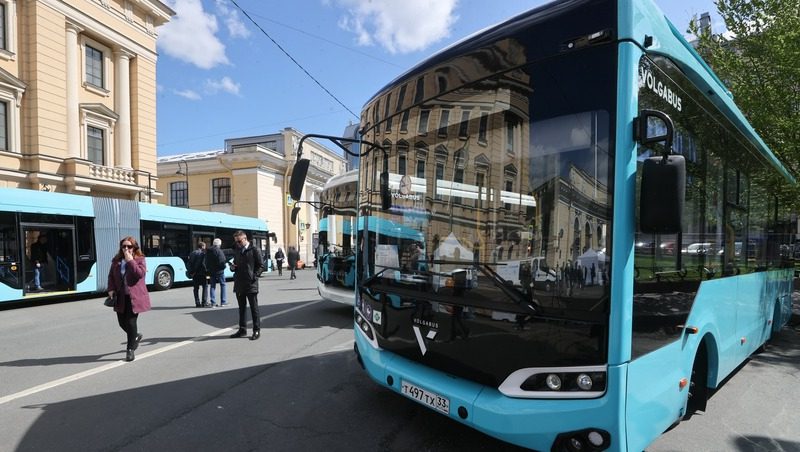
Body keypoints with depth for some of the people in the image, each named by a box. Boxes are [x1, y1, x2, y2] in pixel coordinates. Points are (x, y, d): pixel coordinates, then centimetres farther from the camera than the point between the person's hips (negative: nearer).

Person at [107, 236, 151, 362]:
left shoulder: (139, 259, -4)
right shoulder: (116, 261, 9)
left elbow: (140, 273, -21)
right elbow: (111, 276, 16)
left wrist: (130, 260, -19)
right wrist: (111, 289, 2)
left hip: (134, 297, -5)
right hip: (121, 297, 5)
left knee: (131, 322, -4)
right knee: (122, 322, 9)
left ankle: (130, 349, 9)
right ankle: (136, 336, 39)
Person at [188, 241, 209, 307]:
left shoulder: (192, 253, 12)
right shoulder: (203, 253, -9)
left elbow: (188, 264, 11)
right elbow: (203, 264, -17)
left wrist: (190, 271, 14)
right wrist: (206, 271, -10)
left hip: (194, 274, 7)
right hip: (201, 273, -6)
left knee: (196, 288, 11)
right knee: (205, 287, -1)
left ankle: (197, 303, 14)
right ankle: (204, 303, -6)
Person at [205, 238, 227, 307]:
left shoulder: (208, 251, 7)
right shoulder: (219, 251, -15)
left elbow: (206, 262, 12)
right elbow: (222, 261, -19)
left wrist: (208, 269, 19)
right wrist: (223, 266, -1)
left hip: (211, 271, 6)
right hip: (219, 271, -6)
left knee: (213, 286, 11)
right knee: (223, 285, 5)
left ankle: (213, 302, 10)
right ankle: (223, 302, 5)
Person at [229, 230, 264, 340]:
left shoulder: (254, 251, -4)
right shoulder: (237, 252, 15)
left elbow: (261, 266, -5)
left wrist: (253, 275, -14)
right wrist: (232, 267, 3)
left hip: (251, 284, -6)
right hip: (239, 285, 6)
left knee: (254, 308, 0)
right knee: (241, 308, 13)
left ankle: (256, 331, 6)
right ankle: (242, 330, 23)